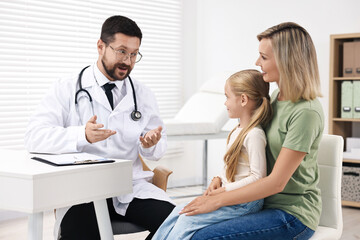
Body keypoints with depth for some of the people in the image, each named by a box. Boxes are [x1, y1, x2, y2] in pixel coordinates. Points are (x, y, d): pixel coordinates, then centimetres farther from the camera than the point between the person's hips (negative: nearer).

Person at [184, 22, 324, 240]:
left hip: (293, 214, -8)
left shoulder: (306, 112, -20)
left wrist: (218, 200, -18)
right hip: (268, 203, 8)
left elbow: (276, 182, -21)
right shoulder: (277, 95, 7)